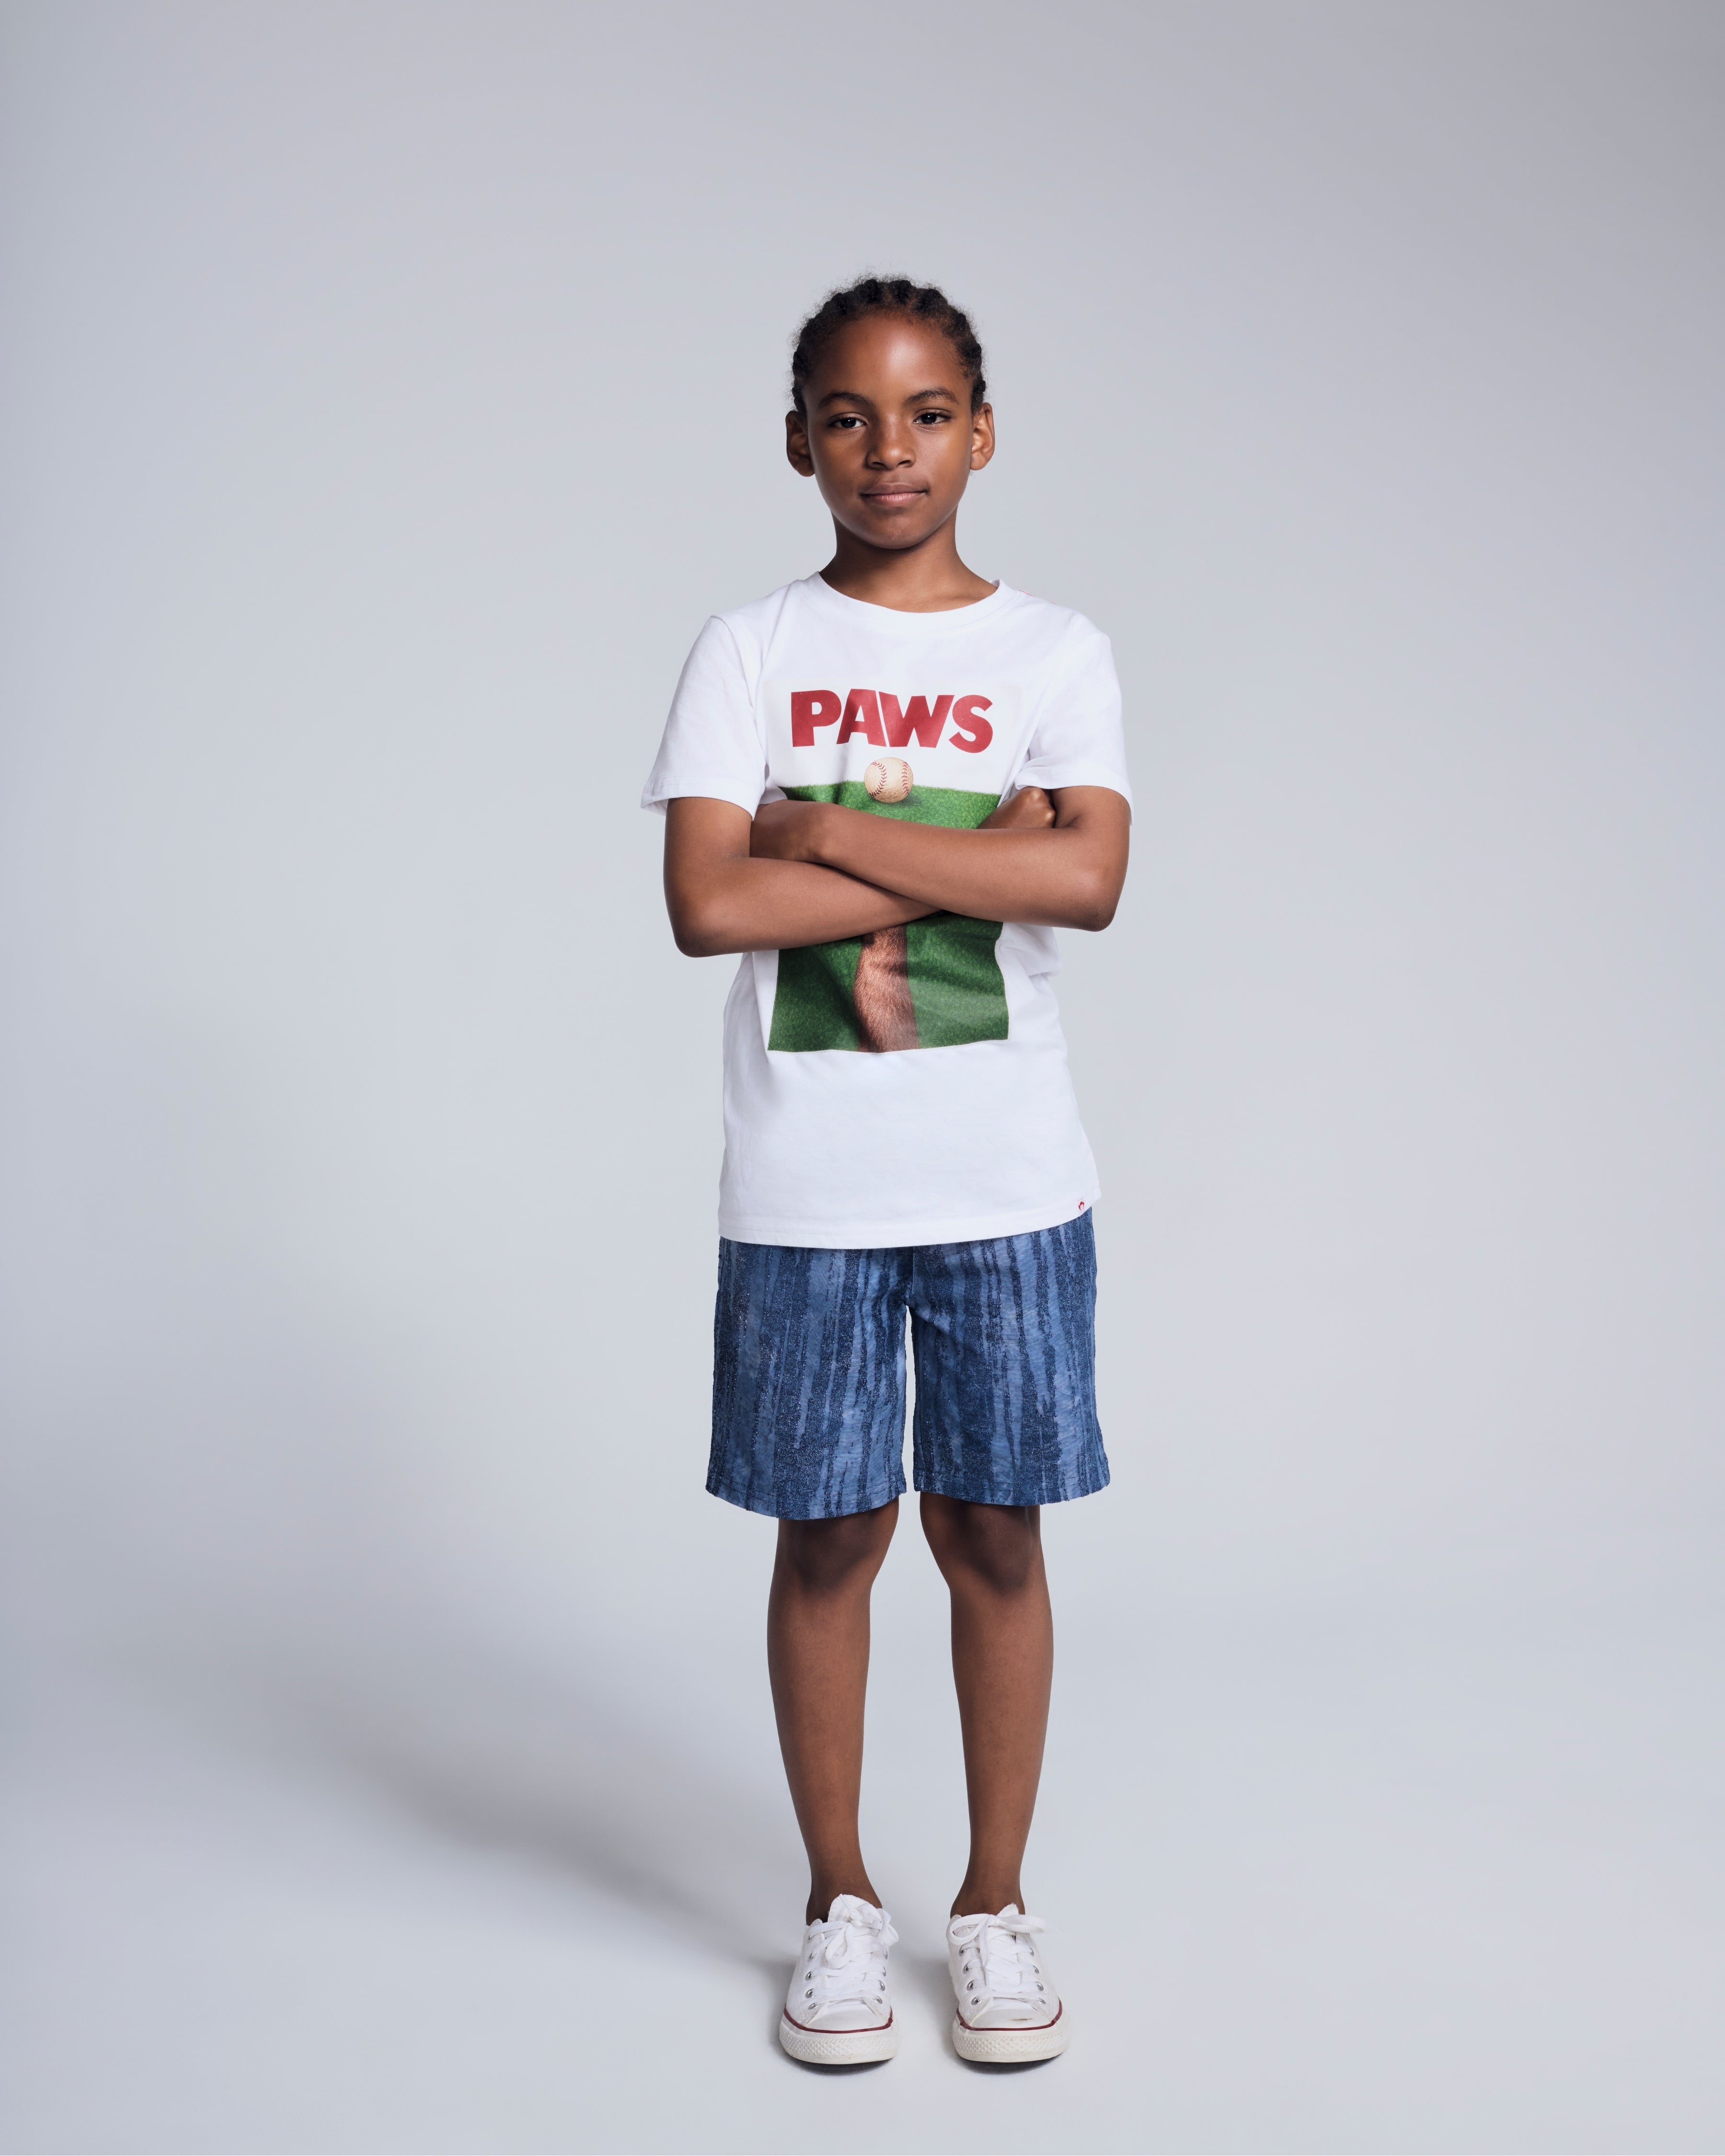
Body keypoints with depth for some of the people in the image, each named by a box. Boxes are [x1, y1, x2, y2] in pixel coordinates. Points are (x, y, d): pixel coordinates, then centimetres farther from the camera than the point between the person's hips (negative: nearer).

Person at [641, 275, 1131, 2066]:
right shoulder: (748, 651, 2)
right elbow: (705, 902, -11)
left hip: (1009, 1176, 1)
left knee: (994, 1528, 9)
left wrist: (823, 832, -13)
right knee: (828, 1531, 9)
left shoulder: (1056, 653, 4)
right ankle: (839, 1902, 27)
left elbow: (1089, 878, -13)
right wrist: (960, 862, -11)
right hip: (804, 1181, 0)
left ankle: (993, 1902, 26)